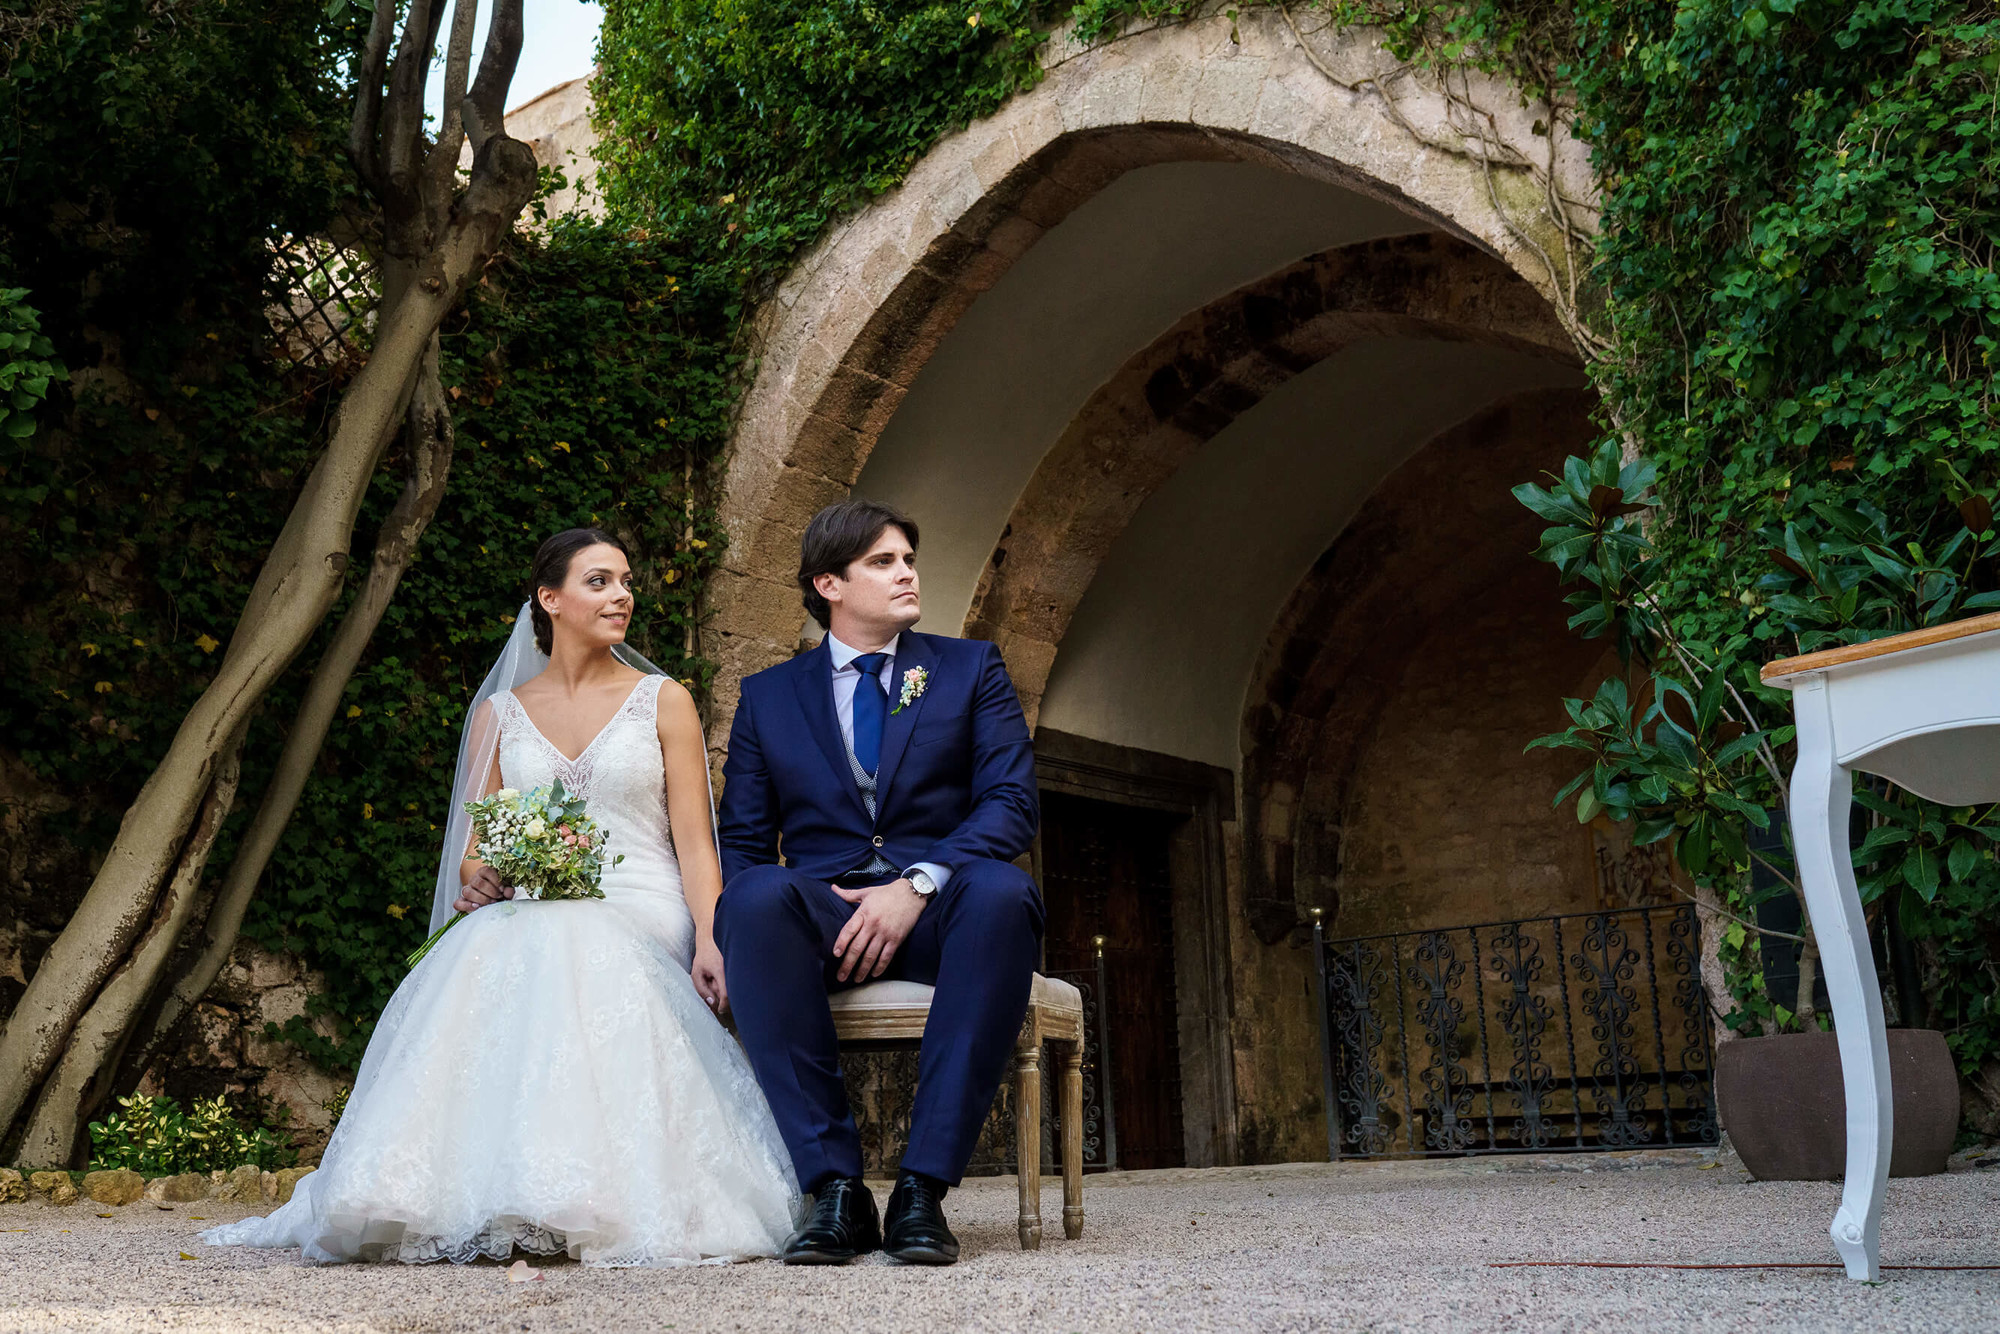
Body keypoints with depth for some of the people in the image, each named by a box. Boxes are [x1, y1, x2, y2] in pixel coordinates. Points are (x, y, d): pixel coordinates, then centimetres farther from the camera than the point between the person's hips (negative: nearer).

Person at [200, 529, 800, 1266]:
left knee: (566, 957, -36)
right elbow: (475, 852, 14)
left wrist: (710, 940, -14)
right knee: (485, 953, -34)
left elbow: (693, 838, 3)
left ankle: (586, 1200, -31)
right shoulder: (499, 713, 16)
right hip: (531, 917, 2)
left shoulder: (662, 701, 10)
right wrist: (477, 877, -12)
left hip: (639, 921, -2)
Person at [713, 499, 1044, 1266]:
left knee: (1001, 892, -36)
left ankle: (923, 1187, -33)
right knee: (756, 899, -34)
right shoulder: (767, 697, 17)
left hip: (938, 913, 0)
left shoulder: (971, 669, 14)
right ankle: (834, 1188, -30)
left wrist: (916, 884, -17)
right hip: (823, 918, 1)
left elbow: (1012, 802, 1)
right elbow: (742, 844, 13)